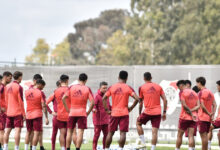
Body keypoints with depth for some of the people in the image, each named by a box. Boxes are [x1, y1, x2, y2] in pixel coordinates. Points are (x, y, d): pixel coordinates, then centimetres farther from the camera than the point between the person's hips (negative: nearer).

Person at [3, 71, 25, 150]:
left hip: (9, 112, 7)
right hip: (18, 112, -7)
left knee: (7, 130, 9)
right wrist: (23, 113, -7)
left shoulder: (8, 86, 11)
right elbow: (21, 101, -12)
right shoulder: (19, 87, -11)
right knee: (17, 130, -8)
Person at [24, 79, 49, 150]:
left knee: (28, 132, 17)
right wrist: (46, 118, -13)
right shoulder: (40, 93, -11)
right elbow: (43, 106, -14)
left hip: (28, 115, 5)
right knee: (36, 133, -2)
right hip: (37, 115, -5)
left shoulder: (27, 92, 4)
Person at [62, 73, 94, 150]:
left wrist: (67, 109, 5)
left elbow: (63, 98, -2)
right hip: (82, 113, -2)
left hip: (72, 112, 2)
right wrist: (88, 112, 0)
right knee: (80, 132, -3)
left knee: (69, 131, 12)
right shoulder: (87, 89, -2)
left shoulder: (72, 87, 3)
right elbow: (92, 102, -10)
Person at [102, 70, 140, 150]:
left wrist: (107, 110, 4)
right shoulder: (128, 88, -3)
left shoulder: (111, 87, 3)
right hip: (124, 113, -2)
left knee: (110, 133, 12)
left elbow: (104, 98, -1)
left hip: (114, 113, 2)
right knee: (123, 133, -2)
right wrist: (131, 108, 0)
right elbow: (137, 99, -11)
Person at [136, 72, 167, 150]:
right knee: (154, 132, 2)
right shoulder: (158, 87, 9)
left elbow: (141, 102, 7)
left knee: (138, 123, 21)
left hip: (147, 111, -2)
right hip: (157, 112, 2)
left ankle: (143, 143, 12)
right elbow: (165, 100, 5)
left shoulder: (142, 88, 3)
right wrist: (164, 112, 10)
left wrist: (140, 113, 17)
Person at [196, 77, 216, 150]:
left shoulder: (201, 93, -12)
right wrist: (212, 115, 2)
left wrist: (209, 114, -9)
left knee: (203, 136, -6)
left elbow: (202, 106, -19)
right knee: (205, 135, 13)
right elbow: (214, 105, 8)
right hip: (209, 118, 8)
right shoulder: (210, 92, 12)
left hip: (202, 117, -8)